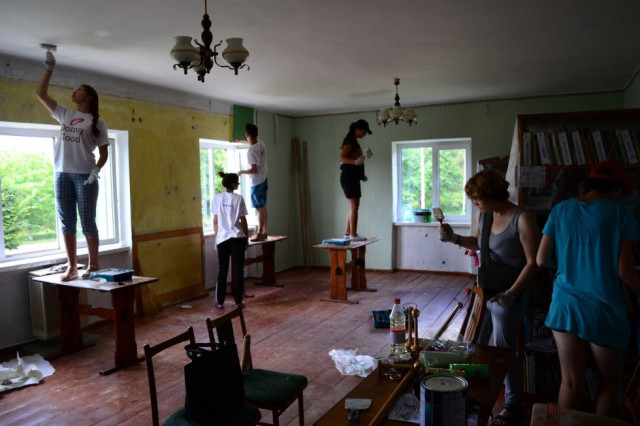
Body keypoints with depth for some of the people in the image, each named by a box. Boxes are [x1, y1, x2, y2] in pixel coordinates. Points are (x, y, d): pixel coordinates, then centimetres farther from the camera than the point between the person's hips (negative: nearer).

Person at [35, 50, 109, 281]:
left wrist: (96, 170, -16)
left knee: (87, 223, -2)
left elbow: (104, 152, 0)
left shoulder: (97, 121, 4)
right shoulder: (65, 114, 16)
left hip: (85, 176, -4)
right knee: (67, 223, 5)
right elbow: (40, 93, 18)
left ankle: (93, 265, 7)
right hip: (63, 174, 5)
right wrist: (50, 68, 16)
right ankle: (71, 266, 11)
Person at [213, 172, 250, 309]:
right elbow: (243, 221, -2)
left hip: (222, 238, 2)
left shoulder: (217, 198, 1)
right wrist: (246, 236, 8)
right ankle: (238, 301, 8)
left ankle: (220, 302, 13)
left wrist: (217, 236, 14)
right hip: (237, 237, -2)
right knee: (238, 269, 4)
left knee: (222, 270, 9)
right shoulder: (238, 198, -6)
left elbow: (215, 221, 3)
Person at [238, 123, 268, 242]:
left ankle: (259, 234, 1)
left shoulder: (251, 151, -22)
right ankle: (264, 232, 19)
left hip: (257, 182, -9)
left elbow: (254, 170, -24)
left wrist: (241, 172, -8)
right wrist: (243, 141, 43)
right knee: (263, 207, 12)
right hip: (263, 179, 9)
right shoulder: (261, 142, 3)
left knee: (259, 208, -4)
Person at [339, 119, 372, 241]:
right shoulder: (350, 140, -11)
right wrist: (355, 162, -40)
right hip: (349, 176, -10)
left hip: (352, 177, 10)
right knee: (354, 206, -11)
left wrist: (361, 175, 25)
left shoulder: (353, 141, 19)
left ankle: (348, 233, 15)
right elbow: (342, 158, -23)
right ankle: (353, 234, -9)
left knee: (353, 206, 11)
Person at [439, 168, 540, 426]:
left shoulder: (522, 220, -22)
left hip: (508, 295, -7)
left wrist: (511, 293, -23)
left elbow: (533, 262, -19)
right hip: (484, 290, 7)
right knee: (474, 345, 17)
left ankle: (512, 404, 27)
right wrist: (454, 238, 0)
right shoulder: (483, 215, 0)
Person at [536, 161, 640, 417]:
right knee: (609, 383, 17)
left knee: (571, 381, 10)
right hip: (603, 309, -3)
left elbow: (541, 260, 3)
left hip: (565, 305, 3)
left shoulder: (561, 210, 3)